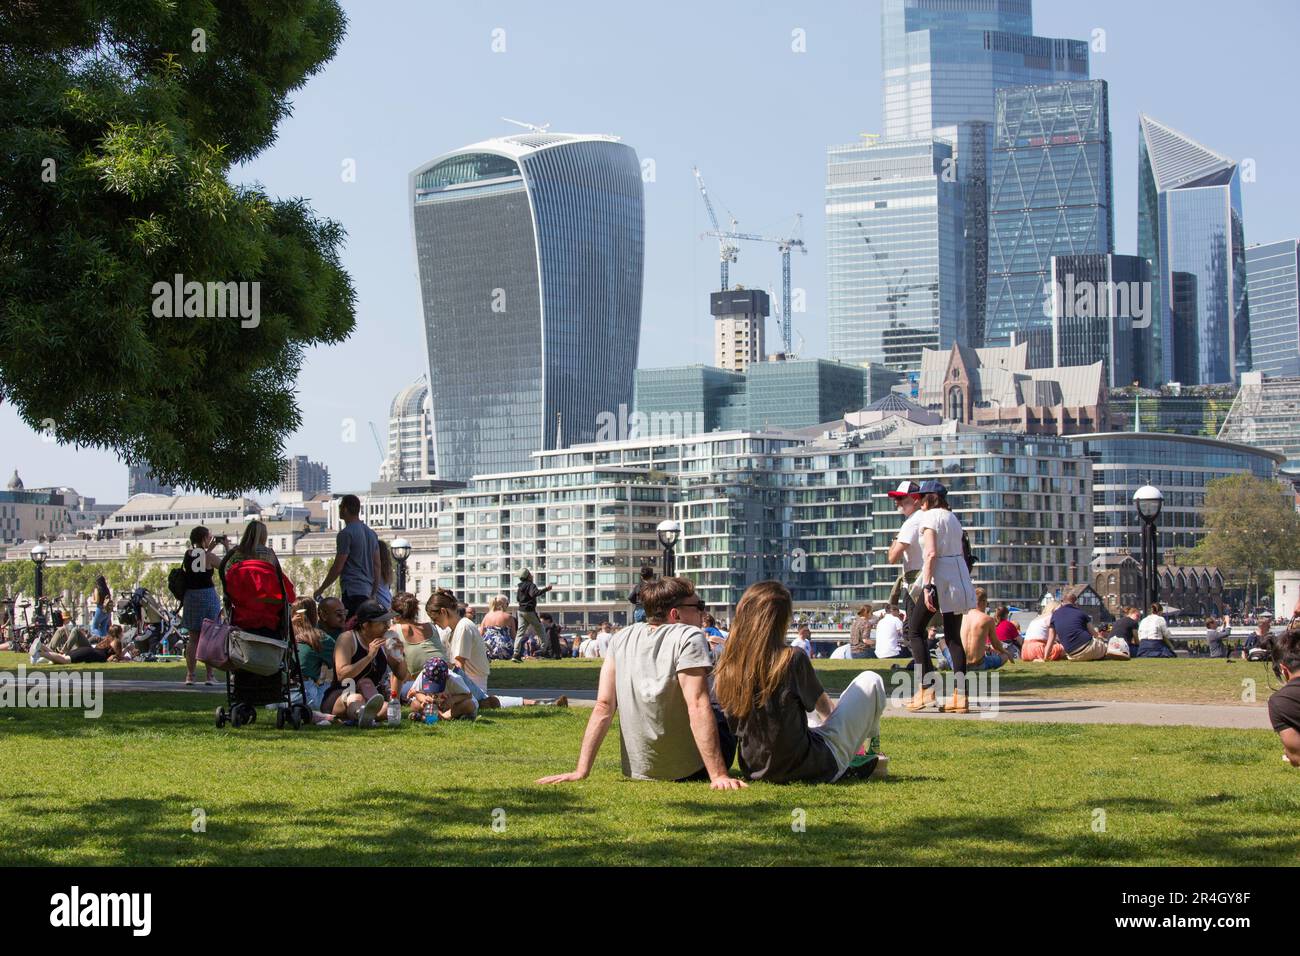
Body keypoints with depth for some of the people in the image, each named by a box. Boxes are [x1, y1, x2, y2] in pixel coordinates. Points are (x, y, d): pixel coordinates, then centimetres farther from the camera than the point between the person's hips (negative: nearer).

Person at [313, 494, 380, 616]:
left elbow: (337, 568, -11)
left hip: (352, 591, -9)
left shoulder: (346, 534, -9)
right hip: (367, 591, 9)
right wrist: (374, 593, 22)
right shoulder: (371, 533, 16)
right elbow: (377, 566, 18)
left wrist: (321, 589, 0)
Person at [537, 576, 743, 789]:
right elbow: (698, 707, -25)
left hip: (638, 770, 5)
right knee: (725, 714, 26)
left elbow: (603, 706, -5)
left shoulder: (623, 638, -1)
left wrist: (581, 771, -6)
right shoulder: (690, 638, -17)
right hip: (690, 770, -5)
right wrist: (718, 775, -28)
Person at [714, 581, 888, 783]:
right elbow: (824, 708, 1)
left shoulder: (725, 671, -7)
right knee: (871, 681, 14)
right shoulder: (793, 659, -19)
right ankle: (870, 756, 37)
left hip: (758, 773, 5)